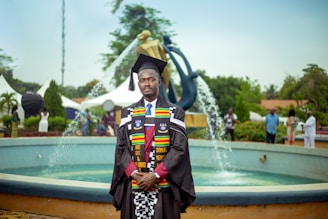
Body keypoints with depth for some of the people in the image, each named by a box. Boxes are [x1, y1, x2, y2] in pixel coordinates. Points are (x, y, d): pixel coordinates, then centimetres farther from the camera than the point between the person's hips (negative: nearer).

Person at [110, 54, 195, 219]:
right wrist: (135, 174, -12)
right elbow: (121, 147, 3)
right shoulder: (128, 113, 9)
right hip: (133, 186, 2)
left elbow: (179, 148, -6)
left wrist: (156, 175, -14)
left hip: (164, 187, -2)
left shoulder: (175, 112, 2)